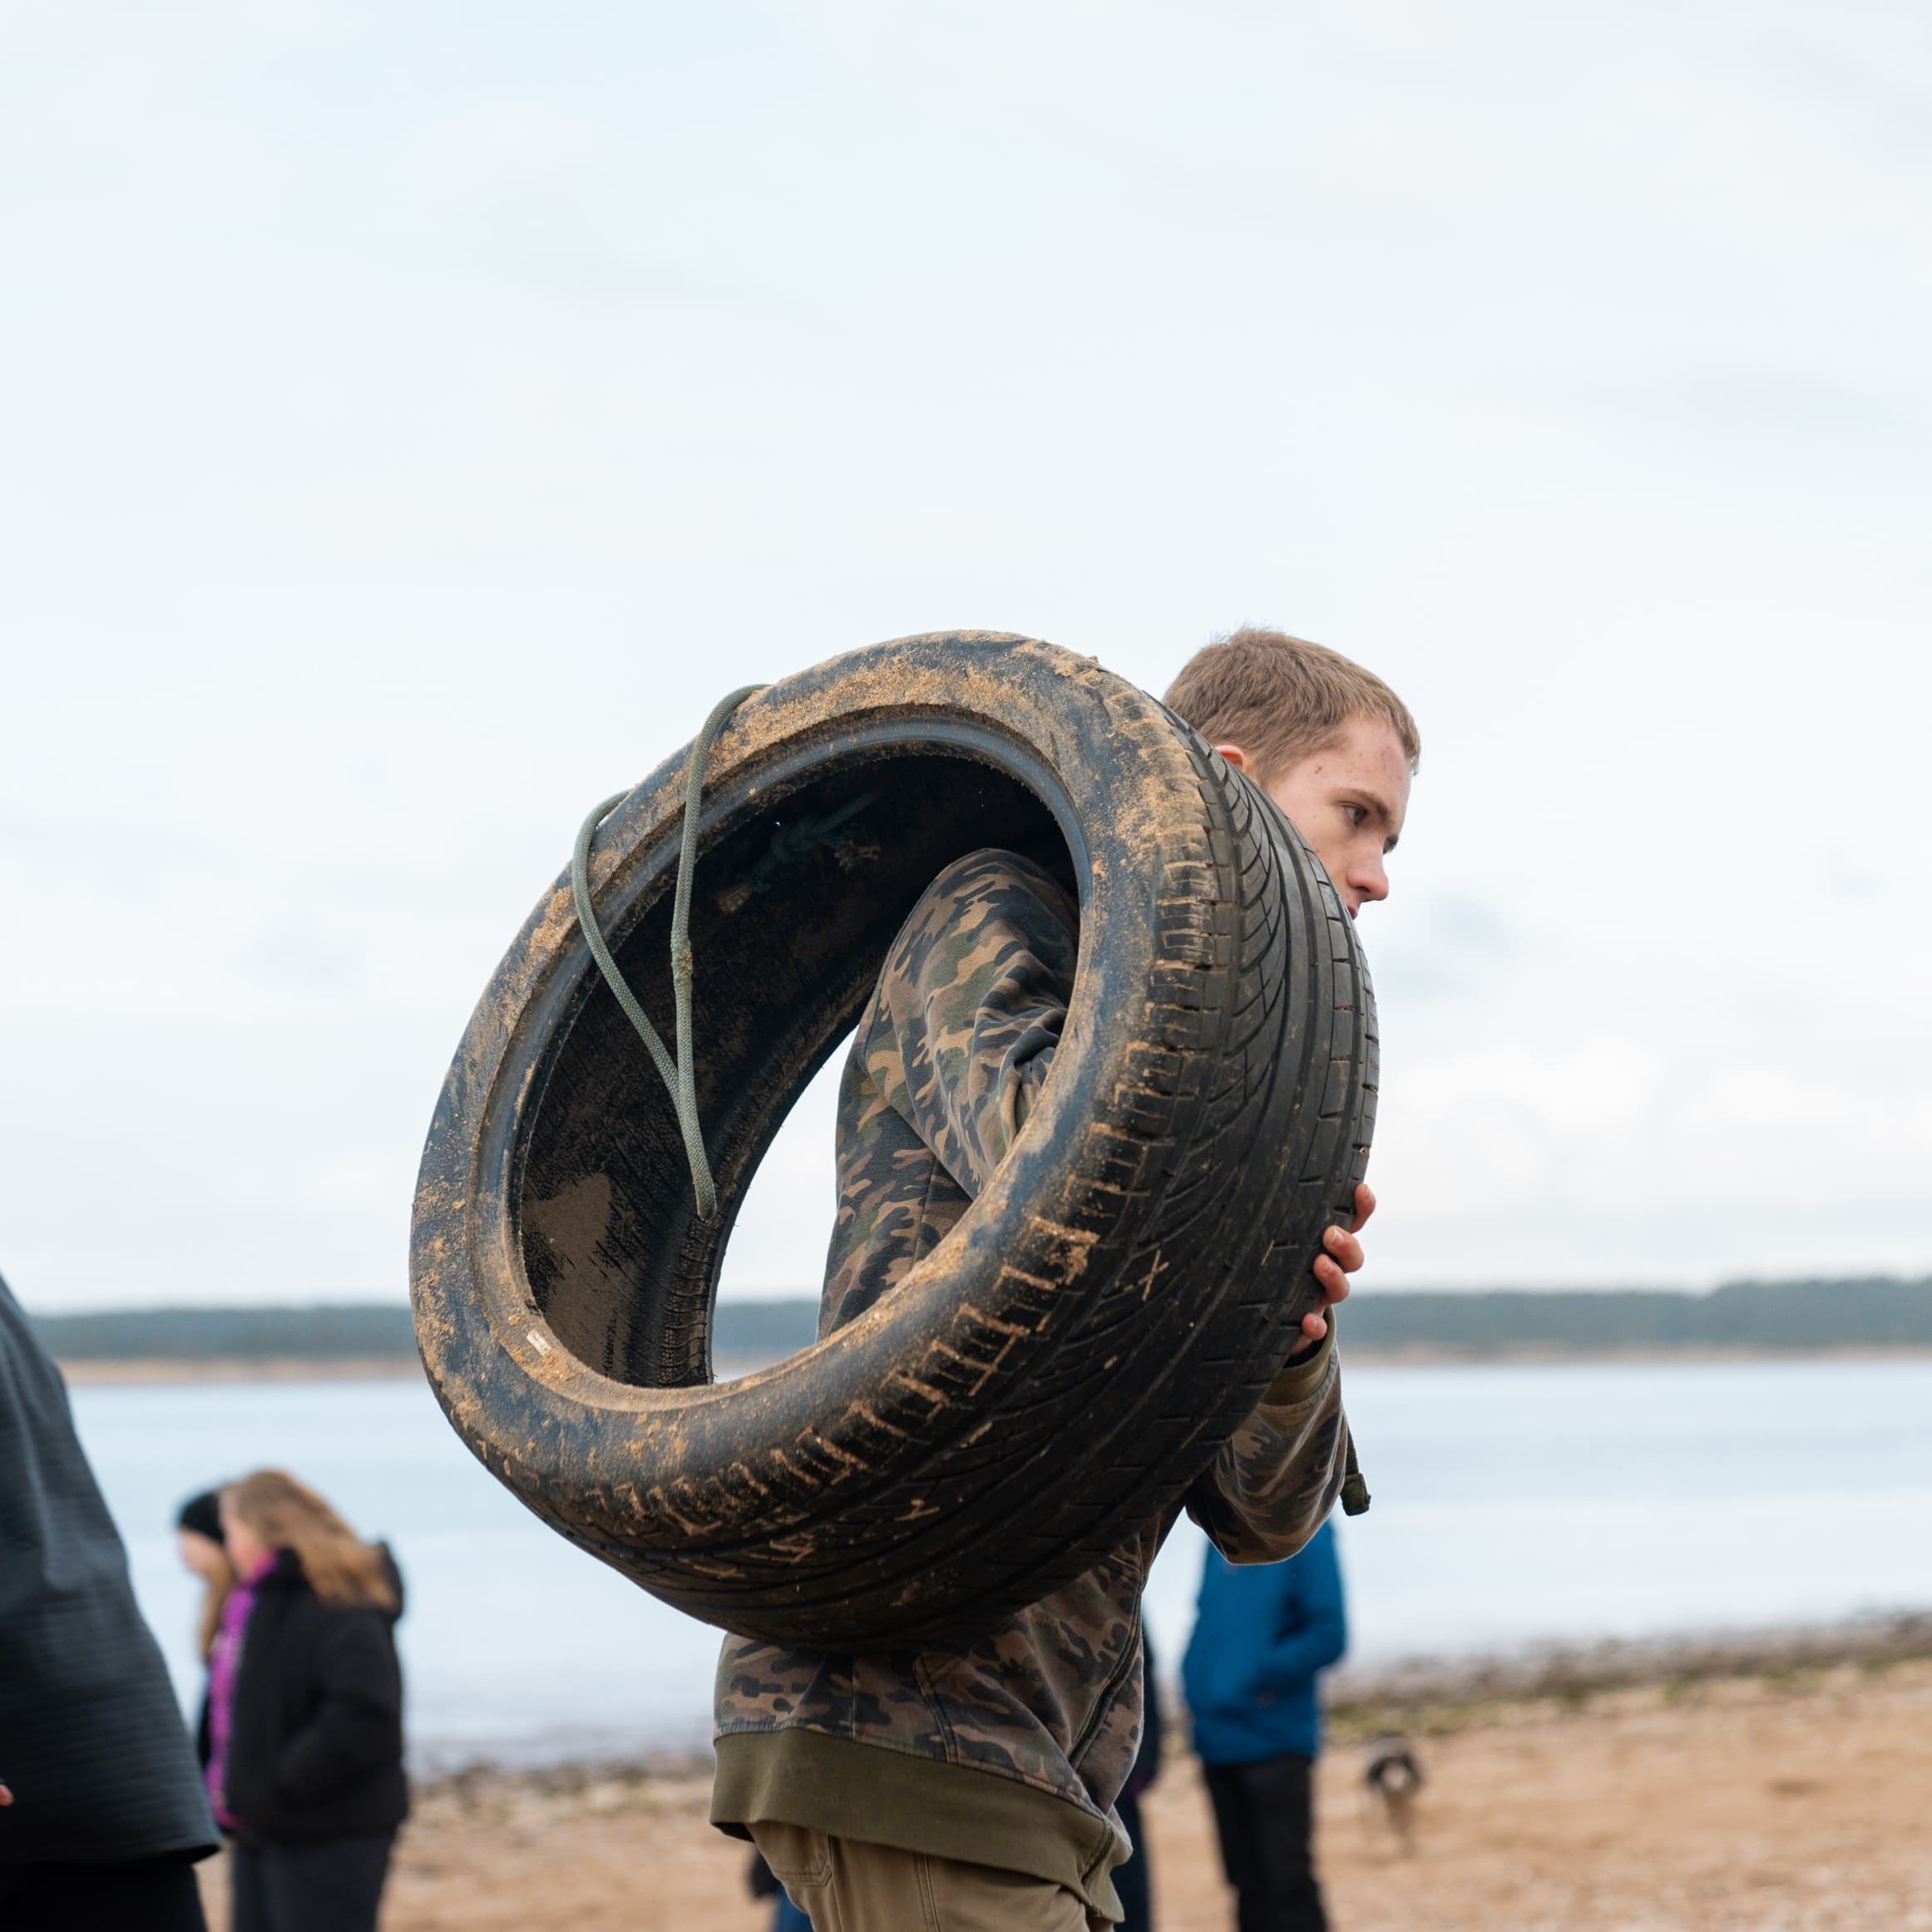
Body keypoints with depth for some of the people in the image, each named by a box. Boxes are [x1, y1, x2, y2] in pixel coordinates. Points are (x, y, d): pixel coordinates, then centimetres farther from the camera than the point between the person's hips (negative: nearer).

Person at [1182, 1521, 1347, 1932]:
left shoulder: (1303, 1531, -9)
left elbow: (1328, 1635, -14)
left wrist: (1258, 1678, -18)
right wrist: (1197, 1682, 3)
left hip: (1273, 1739, -7)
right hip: (1219, 1739, 7)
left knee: (1289, 1884, -4)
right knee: (1249, 1885, 12)